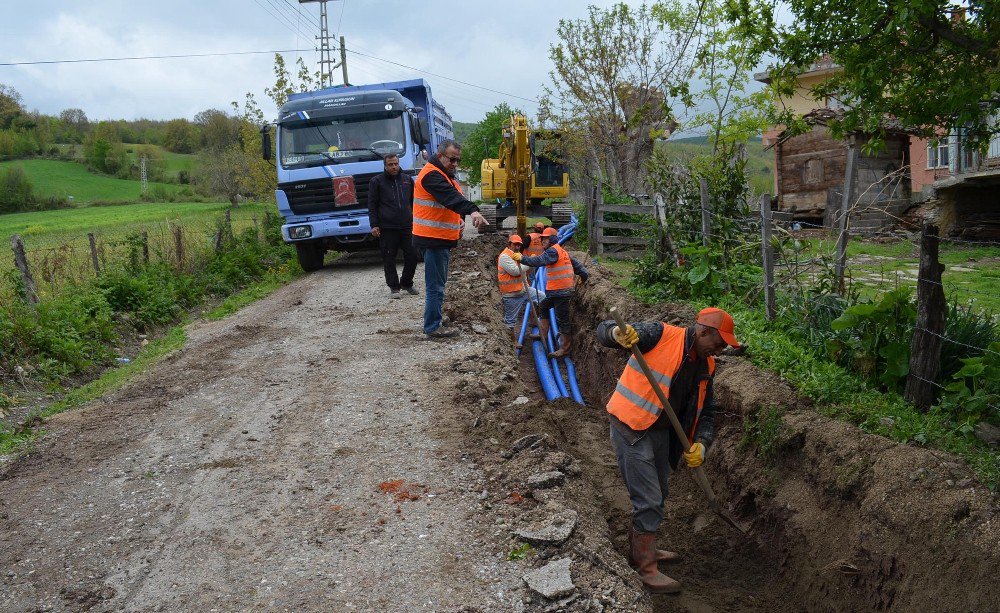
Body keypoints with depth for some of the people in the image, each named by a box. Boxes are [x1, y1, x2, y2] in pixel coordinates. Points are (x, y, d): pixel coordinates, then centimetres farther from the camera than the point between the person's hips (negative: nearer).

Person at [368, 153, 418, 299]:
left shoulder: (407, 180, 14)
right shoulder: (376, 181, 3)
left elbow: (414, 202, 21)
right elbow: (372, 205, 2)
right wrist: (374, 225, -5)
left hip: (407, 226, 3)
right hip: (387, 228, -3)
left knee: (412, 256, 2)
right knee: (389, 259, 1)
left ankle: (406, 283, 21)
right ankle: (394, 287, 12)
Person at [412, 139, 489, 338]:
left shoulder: (446, 175, 17)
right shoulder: (431, 175, -17)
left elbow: (453, 199, 27)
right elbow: (450, 197, -34)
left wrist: (460, 219, 9)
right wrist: (473, 210, -47)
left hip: (443, 239, 11)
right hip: (433, 239, -11)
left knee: (438, 282, 22)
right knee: (435, 285, -8)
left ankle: (435, 317, 36)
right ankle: (432, 328, -2)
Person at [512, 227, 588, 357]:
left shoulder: (553, 251, -13)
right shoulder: (561, 251, 18)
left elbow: (539, 261, -29)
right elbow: (575, 263, 23)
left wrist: (522, 258, -31)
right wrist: (584, 274, 32)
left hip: (561, 291, -11)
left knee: (562, 319, -3)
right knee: (543, 307, 24)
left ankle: (564, 348, 4)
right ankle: (544, 336, 29)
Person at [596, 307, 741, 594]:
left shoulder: (706, 367, 5)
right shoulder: (660, 334, -17)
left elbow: (706, 412, 10)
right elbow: (603, 331, -19)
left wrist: (700, 444, -7)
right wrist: (618, 333, -42)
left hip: (661, 432, 8)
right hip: (631, 429, -8)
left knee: (657, 496, 22)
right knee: (649, 500, -5)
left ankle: (642, 547, 43)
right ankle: (647, 568, 9)